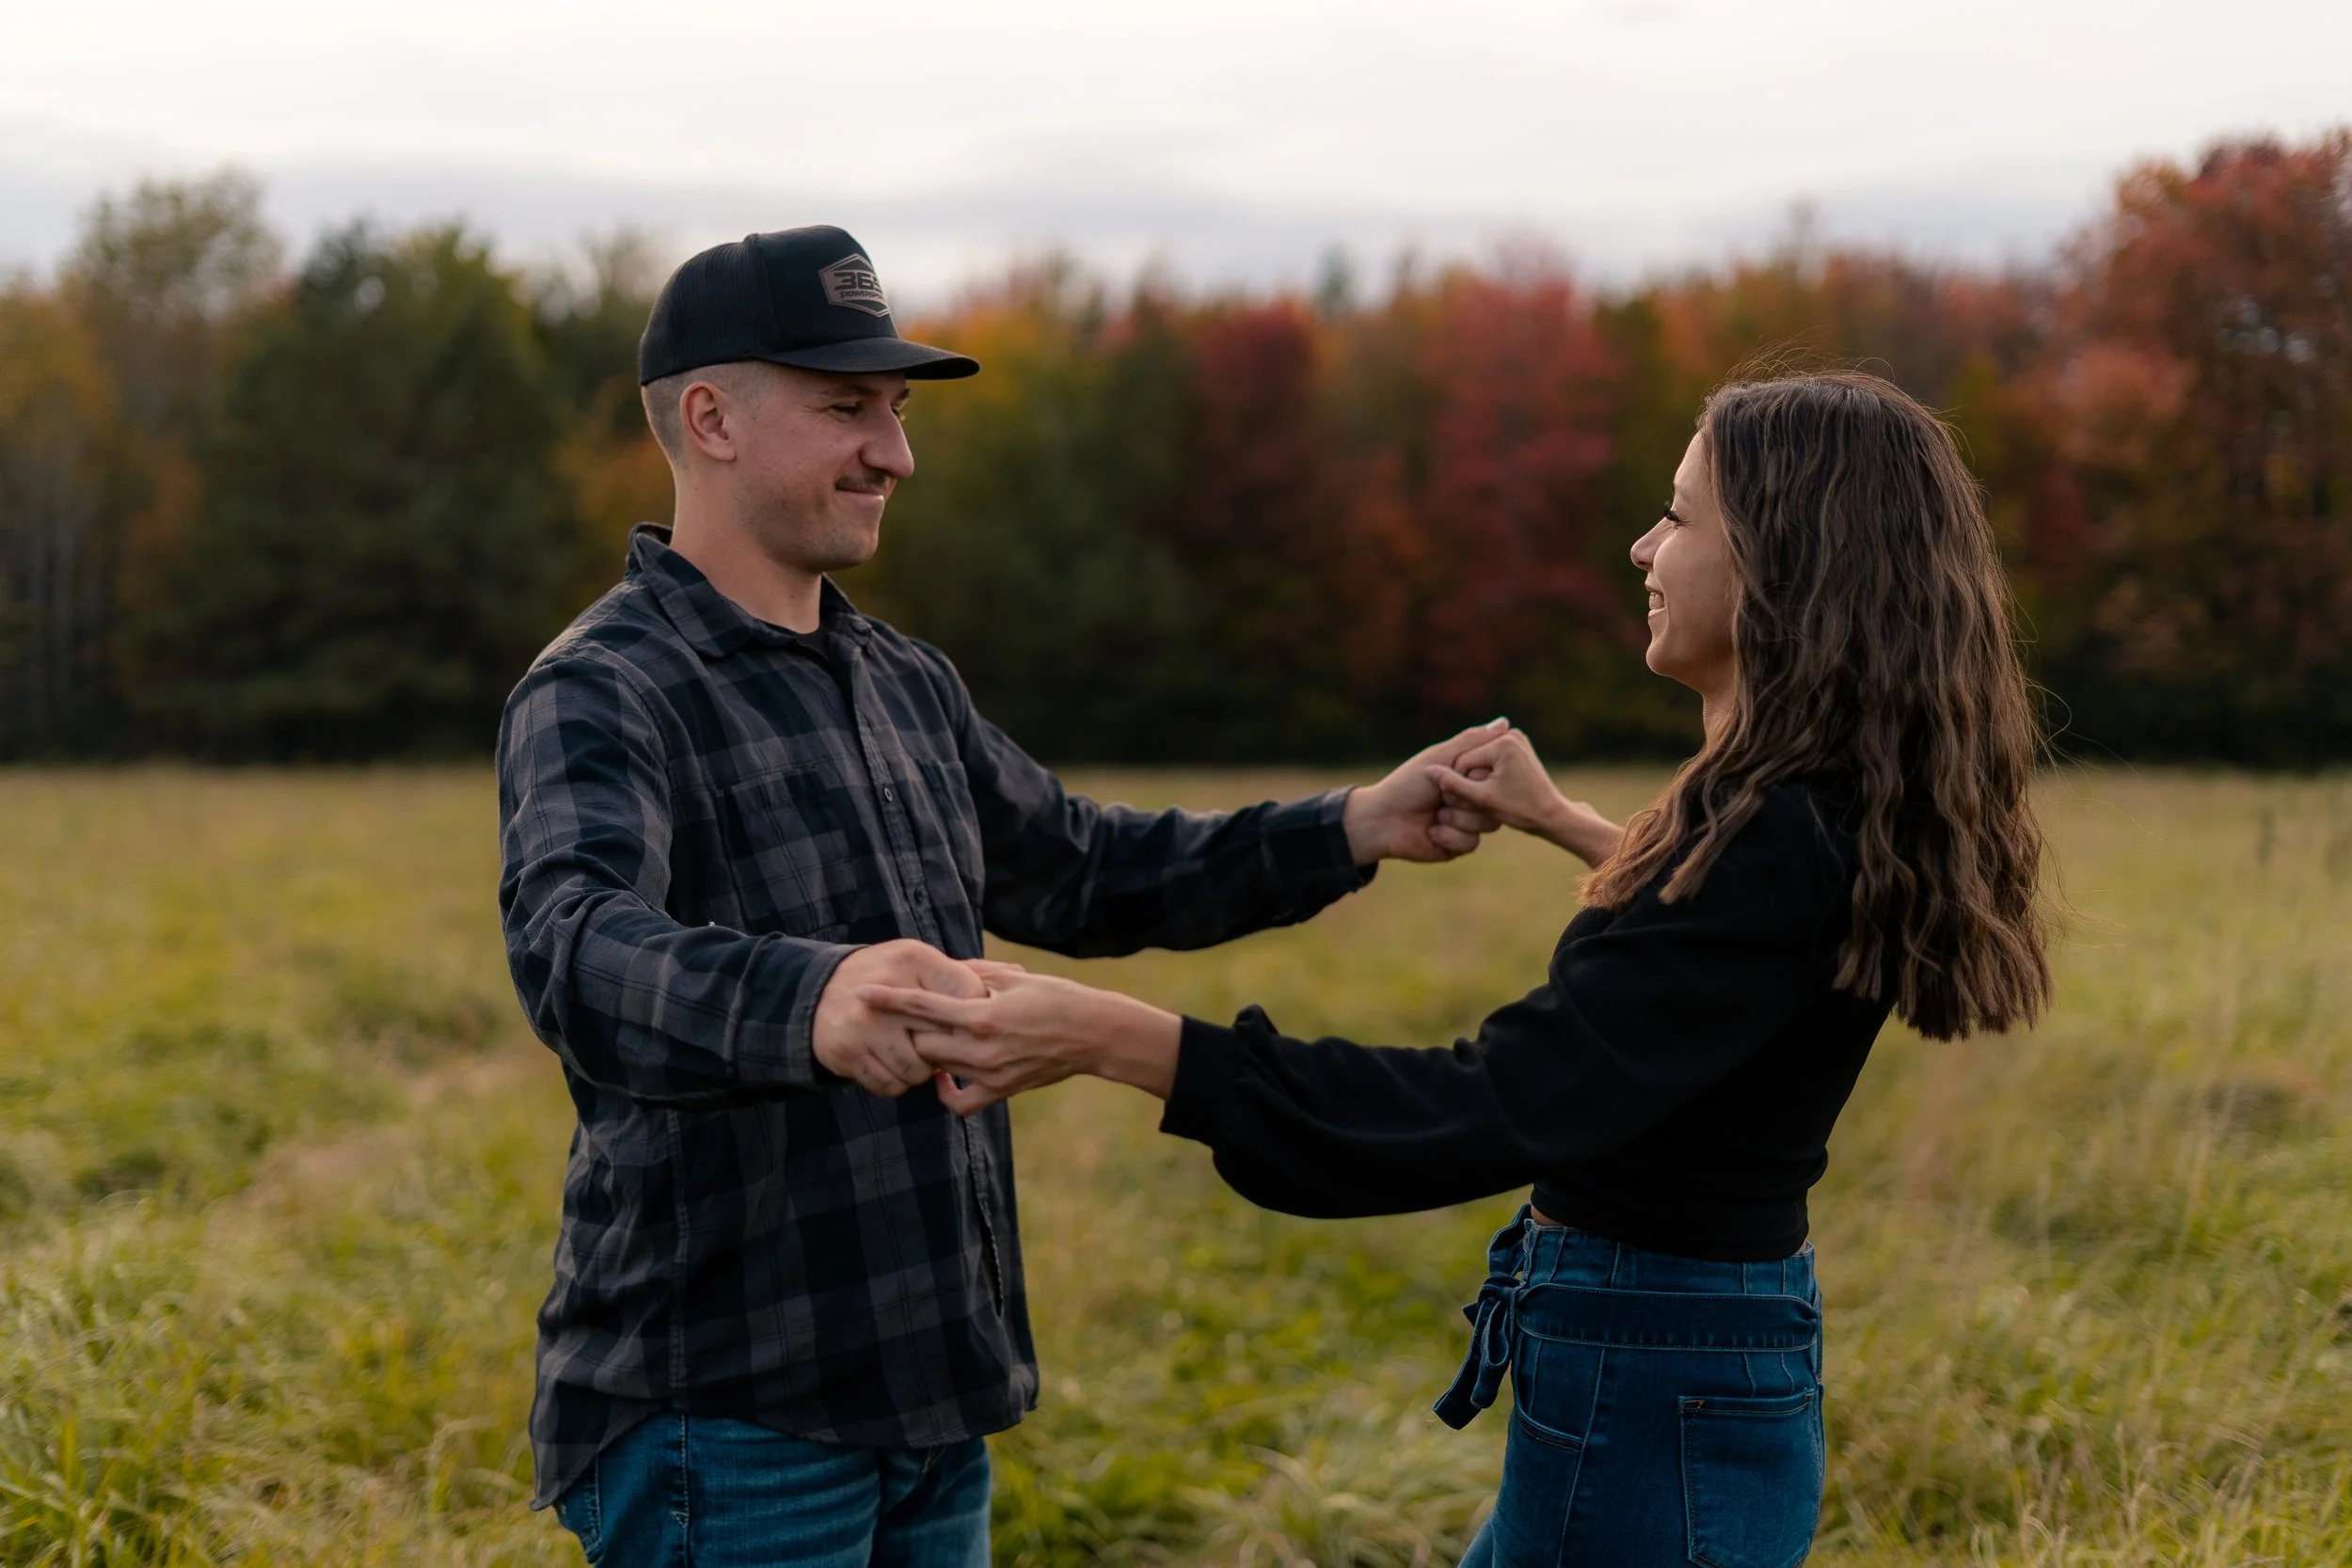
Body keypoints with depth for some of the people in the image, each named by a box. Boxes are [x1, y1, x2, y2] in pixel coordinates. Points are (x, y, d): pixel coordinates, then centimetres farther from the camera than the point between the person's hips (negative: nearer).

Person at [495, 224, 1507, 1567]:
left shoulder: (904, 684, 14)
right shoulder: (603, 695, -14)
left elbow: (1077, 873, 24)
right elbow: (581, 953, -32)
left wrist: (1348, 832, 13)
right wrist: (810, 1003, -52)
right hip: (726, 1423, -8)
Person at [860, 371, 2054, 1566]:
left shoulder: (1783, 847, -24)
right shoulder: (1825, 817, 5)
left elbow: (1499, 1110, -32)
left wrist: (1110, 1039, -35)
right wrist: (1567, 827, 35)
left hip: (1646, 1408, -9)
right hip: (1705, 1371, 10)